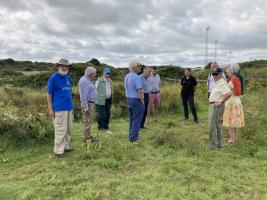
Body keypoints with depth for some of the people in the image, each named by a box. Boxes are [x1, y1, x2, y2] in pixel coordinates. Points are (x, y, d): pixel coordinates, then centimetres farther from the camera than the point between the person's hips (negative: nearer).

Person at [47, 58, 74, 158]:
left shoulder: (68, 77, 12)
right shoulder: (53, 78, -6)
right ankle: (58, 150, 5)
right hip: (59, 108, -7)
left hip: (69, 107, 7)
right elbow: (49, 94, -6)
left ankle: (66, 146, 24)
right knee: (61, 130, -5)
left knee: (68, 129, 12)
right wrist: (50, 109, -10)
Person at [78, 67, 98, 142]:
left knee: (89, 121, 16)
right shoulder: (84, 81, -18)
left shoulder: (89, 80, 15)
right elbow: (83, 96, -23)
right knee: (88, 121, -5)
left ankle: (88, 135, 26)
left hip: (91, 103, 11)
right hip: (87, 104, -11)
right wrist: (85, 107, -24)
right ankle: (86, 138, 3)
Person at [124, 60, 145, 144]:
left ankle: (131, 136, 25)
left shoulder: (127, 76, 8)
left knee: (131, 120, 17)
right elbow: (139, 92, -21)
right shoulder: (136, 77, -19)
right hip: (137, 100, -8)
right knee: (136, 120, 0)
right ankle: (133, 139, 4)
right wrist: (142, 102, -11)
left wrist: (129, 99, 17)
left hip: (129, 100, 8)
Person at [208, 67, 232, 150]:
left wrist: (221, 101, -22)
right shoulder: (216, 83, 16)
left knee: (212, 126, -9)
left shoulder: (222, 83, -15)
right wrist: (210, 97, 18)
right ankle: (219, 143, 25)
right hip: (212, 105, 10)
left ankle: (213, 145, -4)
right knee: (217, 125, 15)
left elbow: (229, 93, -29)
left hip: (217, 106, -10)